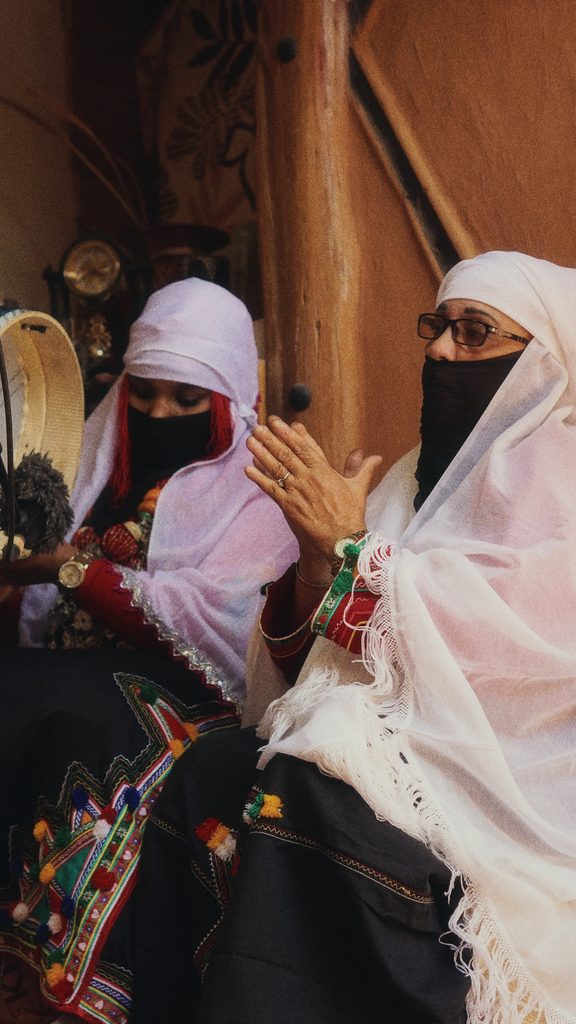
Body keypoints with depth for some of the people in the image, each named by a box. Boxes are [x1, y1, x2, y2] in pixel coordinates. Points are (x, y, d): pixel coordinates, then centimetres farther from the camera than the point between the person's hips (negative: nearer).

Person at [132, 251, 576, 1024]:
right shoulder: (422, 474, 19)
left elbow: (495, 638, -18)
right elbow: (308, 651, 13)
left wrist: (346, 549, -16)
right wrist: (314, 561, -7)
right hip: (389, 738, 7)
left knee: (306, 793, -30)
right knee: (202, 774, -15)